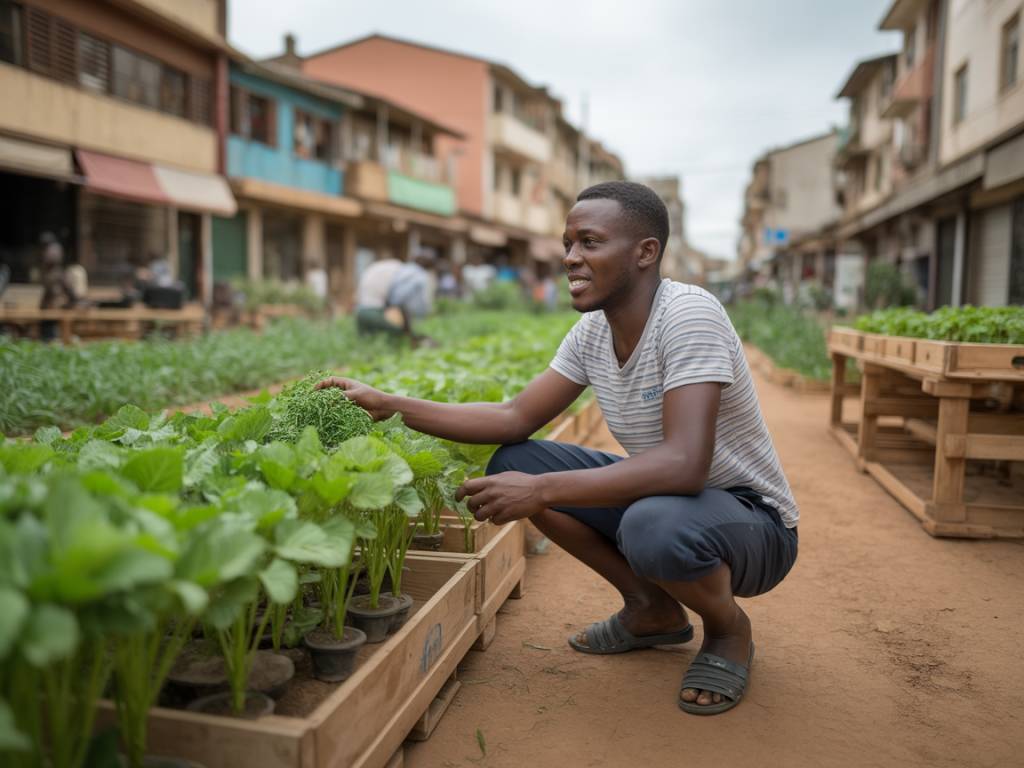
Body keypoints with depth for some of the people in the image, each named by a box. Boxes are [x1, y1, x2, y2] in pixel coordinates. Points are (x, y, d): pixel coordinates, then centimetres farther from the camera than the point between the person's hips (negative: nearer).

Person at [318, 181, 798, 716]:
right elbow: (517, 418, -4)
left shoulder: (688, 314, -27)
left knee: (656, 525, -40)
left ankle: (729, 629, -1)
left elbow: (684, 464, -37)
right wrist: (390, 405, -10)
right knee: (512, 463, -5)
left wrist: (540, 491, -36)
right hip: (658, 494, 7)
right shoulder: (591, 332, -4)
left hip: (753, 520, -7)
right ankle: (652, 609, 9)